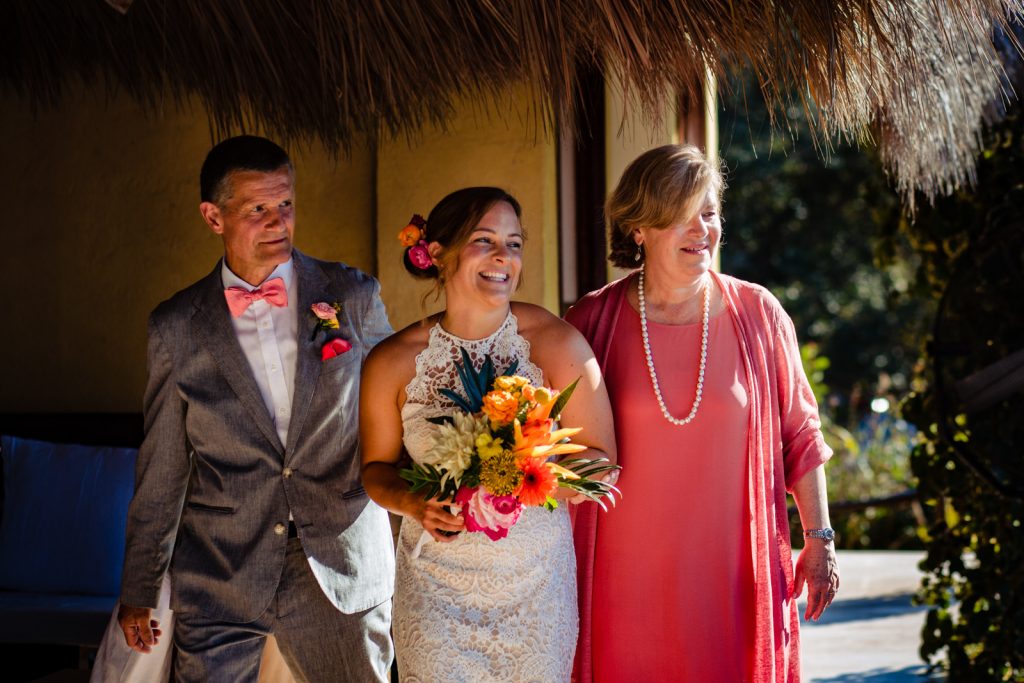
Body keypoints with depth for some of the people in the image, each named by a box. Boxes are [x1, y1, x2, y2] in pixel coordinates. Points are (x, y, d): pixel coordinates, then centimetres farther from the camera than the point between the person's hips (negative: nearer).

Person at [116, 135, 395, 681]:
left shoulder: (354, 297, 1)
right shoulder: (176, 328, 2)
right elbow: (161, 470, 7)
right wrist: (138, 591, 10)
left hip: (344, 572, 0)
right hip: (218, 581, 0)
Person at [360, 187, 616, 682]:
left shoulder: (555, 343, -10)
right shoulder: (393, 362, -7)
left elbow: (599, 460, -5)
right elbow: (377, 466, 6)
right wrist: (412, 503, -15)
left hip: (536, 585, 0)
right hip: (436, 582, 0)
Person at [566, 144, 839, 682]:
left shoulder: (757, 315, 0)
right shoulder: (593, 321, -2)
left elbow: (799, 435, 7)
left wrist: (819, 539, 5)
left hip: (734, 571, 1)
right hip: (628, 579, 0)